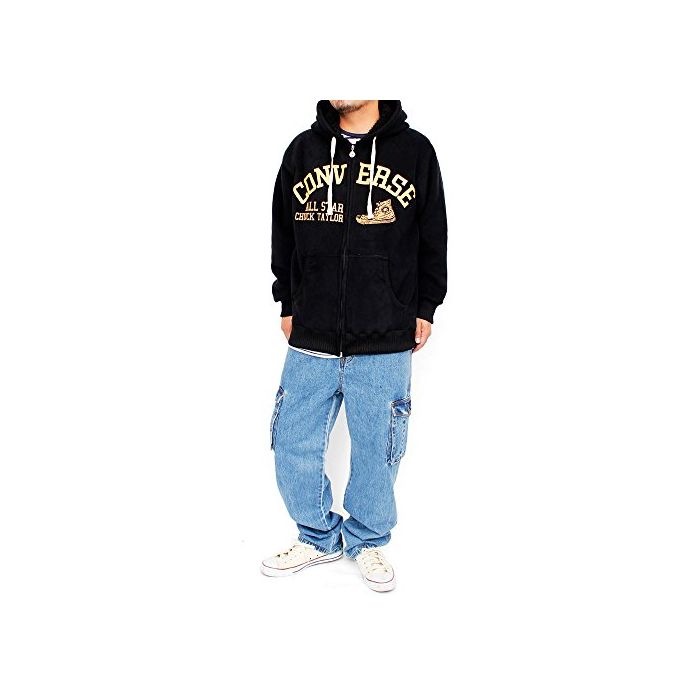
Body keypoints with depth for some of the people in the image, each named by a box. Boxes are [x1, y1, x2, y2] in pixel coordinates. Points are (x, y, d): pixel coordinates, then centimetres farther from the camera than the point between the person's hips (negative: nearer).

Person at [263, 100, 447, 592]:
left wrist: (424, 309, 7)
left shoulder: (414, 151, 3)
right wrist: (288, 305, 14)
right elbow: (282, 235, 15)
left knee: (376, 450, 8)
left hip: (385, 346, -2)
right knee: (294, 446, 6)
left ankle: (368, 540, 32)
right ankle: (319, 537, 30)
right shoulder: (302, 150, 8)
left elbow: (434, 237, 9)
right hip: (311, 342, 2)